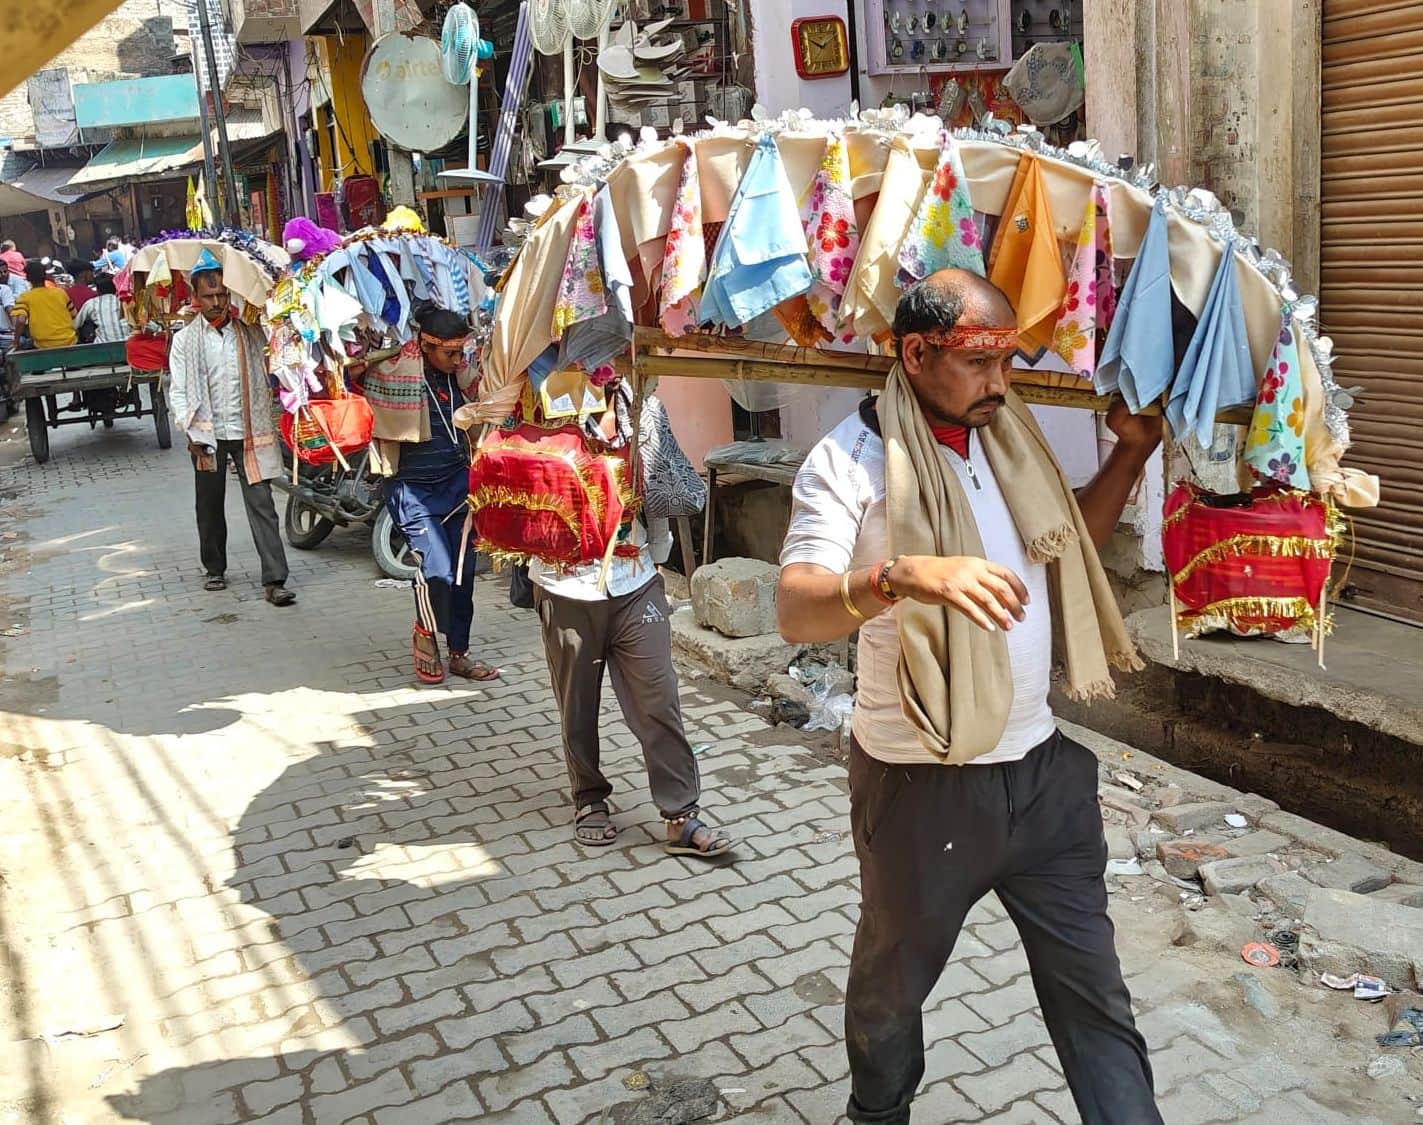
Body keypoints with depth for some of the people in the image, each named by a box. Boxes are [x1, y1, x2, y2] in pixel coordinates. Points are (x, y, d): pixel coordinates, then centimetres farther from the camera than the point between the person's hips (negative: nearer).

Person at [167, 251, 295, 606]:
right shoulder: (185, 339, 3)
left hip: (249, 431, 0)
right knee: (210, 506, 12)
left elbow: (264, 376, 12)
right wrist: (192, 431, -11)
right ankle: (214, 569, 30)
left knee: (261, 503, -7)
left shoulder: (250, 332, 5)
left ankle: (274, 580, -9)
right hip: (208, 434, 1)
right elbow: (177, 392, 1)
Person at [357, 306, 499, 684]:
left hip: (458, 480, 6)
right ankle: (424, 633, 13)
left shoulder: (461, 372, 1)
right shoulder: (394, 371, -16)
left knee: (464, 571, 8)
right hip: (414, 488, -6)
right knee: (437, 571, -18)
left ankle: (459, 654, 23)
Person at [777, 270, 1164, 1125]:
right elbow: (797, 611, -26)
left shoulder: (1013, 437, 5)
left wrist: (1130, 453, 8)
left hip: (1044, 767, 5)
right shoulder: (853, 459, -14)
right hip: (922, 787, -4)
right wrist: (903, 574, -43)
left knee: (1095, 994, 12)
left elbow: (1075, 541, 22)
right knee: (892, 982, 20)